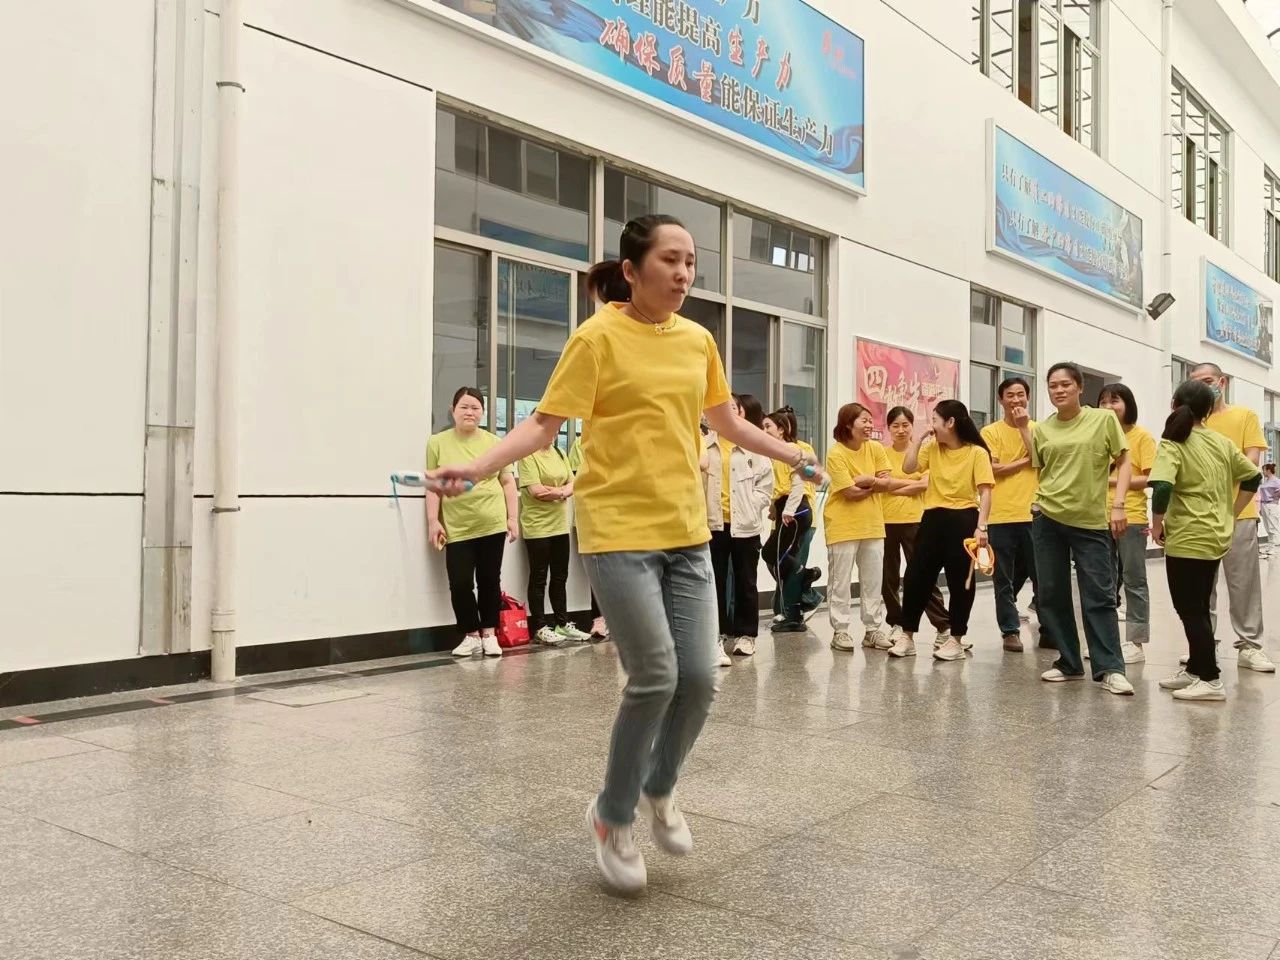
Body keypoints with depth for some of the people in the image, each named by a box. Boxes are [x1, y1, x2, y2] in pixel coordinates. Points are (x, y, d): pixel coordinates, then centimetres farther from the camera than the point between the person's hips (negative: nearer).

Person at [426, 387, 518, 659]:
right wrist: (433, 521, -2)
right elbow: (433, 485, 2)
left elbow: (508, 482, 9)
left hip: (492, 525, 1)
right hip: (456, 528, -1)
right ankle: (471, 636, 13)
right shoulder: (438, 443, 1)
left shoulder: (494, 443, 3)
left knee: (489, 580, 7)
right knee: (460, 583, -2)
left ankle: (489, 634, 19)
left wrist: (512, 518, 4)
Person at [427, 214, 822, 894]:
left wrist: (795, 458, 29)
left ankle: (658, 791, 32)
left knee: (699, 680, 3)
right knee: (654, 677, -9)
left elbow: (727, 424, 23)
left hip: (685, 531, 6)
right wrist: (477, 468, -24)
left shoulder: (697, 340, 9)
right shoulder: (598, 338, -8)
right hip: (618, 530, -5)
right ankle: (613, 817, 16)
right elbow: (544, 424, -10)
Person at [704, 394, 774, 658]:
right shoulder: (706, 444, 6)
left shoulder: (753, 446, 0)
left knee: (745, 581, 8)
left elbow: (765, 484, -2)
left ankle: (746, 634, 17)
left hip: (744, 525, -2)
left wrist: (748, 509, -10)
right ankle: (718, 633, 17)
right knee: (716, 581, 8)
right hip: (714, 523, 2)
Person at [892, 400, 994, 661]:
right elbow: (908, 467, -1)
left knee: (960, 581, 4)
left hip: (963, 520, -5)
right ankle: (907, 637, 14)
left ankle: (956, 640, 16)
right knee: (916, 576, 5)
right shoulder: (933, 448, 9)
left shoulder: (977, 453, -7)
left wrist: (981, 526, -18)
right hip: (933, 518, 5)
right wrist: (918, 437, -2)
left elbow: (985, 492, -11)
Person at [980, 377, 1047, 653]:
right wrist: (1024, 461, -6)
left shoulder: (1037, 429, 9)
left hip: (1034, 514, 2)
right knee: (1005, 579, 5)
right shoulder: (991, 432, 2)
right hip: (1001, 516, -2)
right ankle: (1010, 631, 13)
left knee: (1042, 576, 5)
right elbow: (991, 468, -8)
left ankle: (1048, 631, 15)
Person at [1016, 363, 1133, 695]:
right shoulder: (1043, 428, 7)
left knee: (1099, 596, -3)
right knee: (1051, 594, 7)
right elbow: (1038, 468, 9)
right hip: (1048, 519, 3)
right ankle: (1069, 663, 18)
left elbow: (1123, 461, 1)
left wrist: (1118, 504, -10)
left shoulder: (1104, 419, -1)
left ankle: (1110, 669, 2)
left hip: (1091, 522, -3)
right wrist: (1024, 429, 4)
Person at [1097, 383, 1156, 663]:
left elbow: (1152, 477, -11)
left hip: (1131, 518, -5)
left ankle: (1136, 642, 6)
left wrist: (1114, 480, -16)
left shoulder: (1141, 437, -4)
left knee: (1133, 581, 2)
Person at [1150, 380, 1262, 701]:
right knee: (1199, 607, 17)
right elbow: (1253, 476, 14)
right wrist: (1230, 515, 18)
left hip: (1187, 540, -7)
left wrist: (1157, 525, -12)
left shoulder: (1173, 444, -12)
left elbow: (1162, 488, -26)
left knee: (1190, 610, 0)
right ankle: (1195, 669, 25)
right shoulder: (1222, 442, 7)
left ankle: (1210, 680, 0)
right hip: (1216, 538, 7)